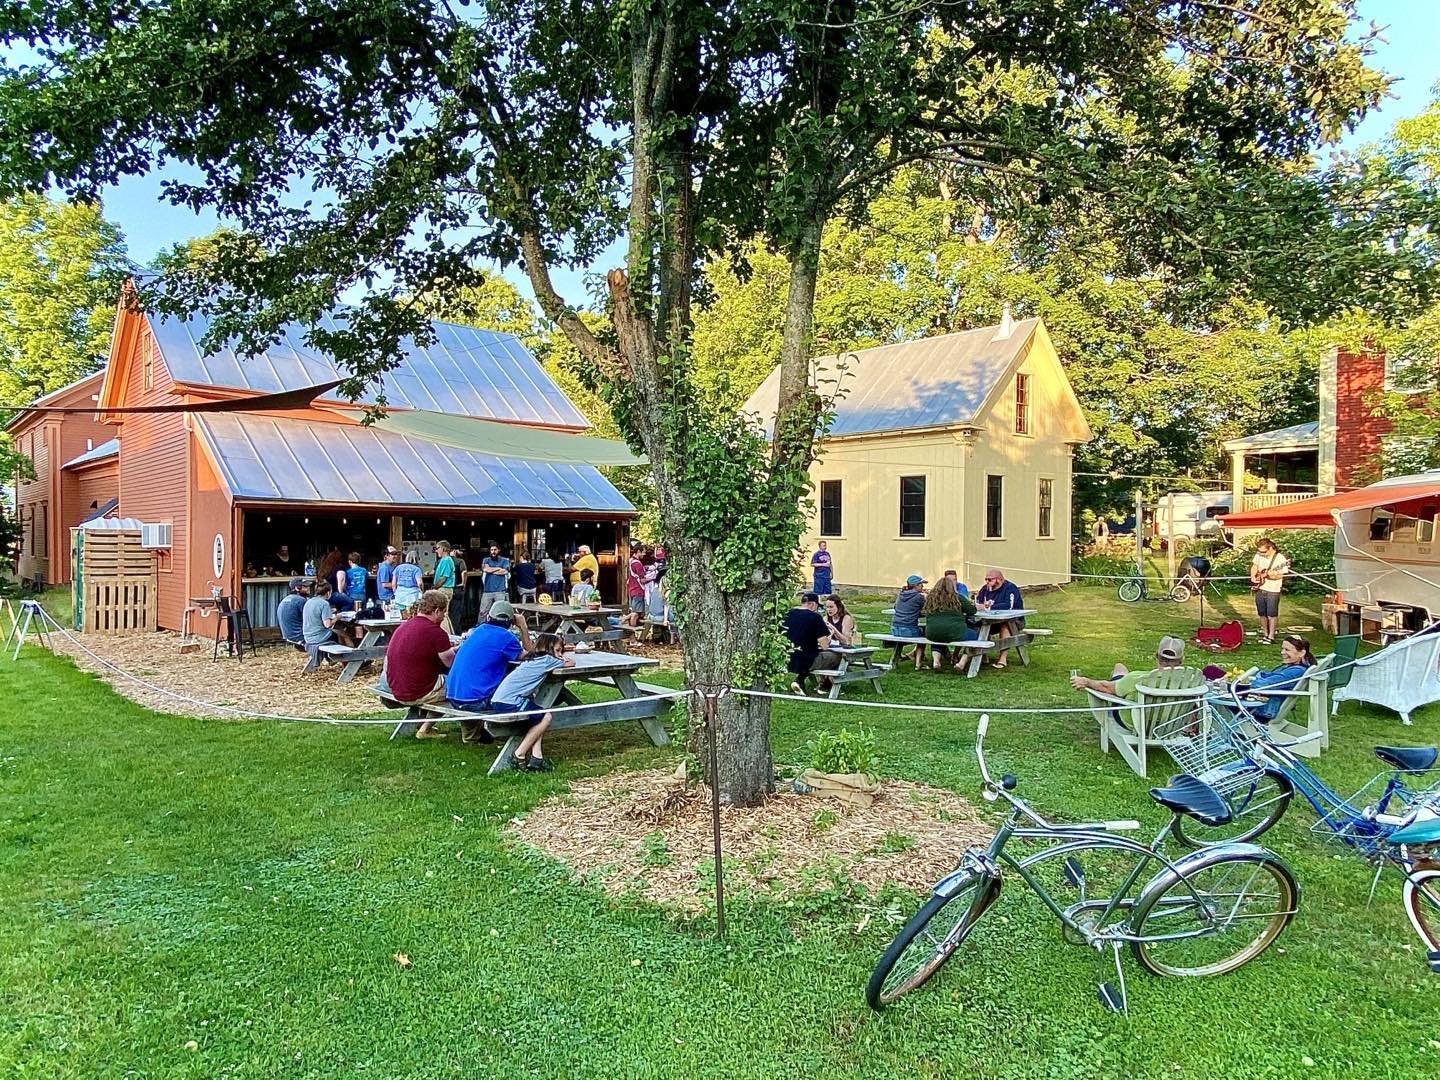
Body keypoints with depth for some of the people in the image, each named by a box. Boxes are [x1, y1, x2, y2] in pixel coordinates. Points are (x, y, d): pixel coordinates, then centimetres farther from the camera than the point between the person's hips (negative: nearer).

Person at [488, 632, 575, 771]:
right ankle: (520, 755, 2)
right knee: (546, 717, 1)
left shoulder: (532, 659, 19)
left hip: (496, 702, 9)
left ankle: (536, 755, 7)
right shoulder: (546, 660, -5)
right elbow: (571, 663, 5)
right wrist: (567, 657, 27)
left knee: (539, 717, 20)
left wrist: (563, 656, 24)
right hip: (509, 704, -9)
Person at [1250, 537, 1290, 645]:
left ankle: (1271, 637, 8)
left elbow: (1280, 575, -16)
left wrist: (1267, 575, -31)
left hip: (1272, 591, -5)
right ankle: (1265, 634, 25)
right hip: (1259, 589, 5)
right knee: (1262, 614, 12)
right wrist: (1253, 577, -1)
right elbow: (1254, 567, 15)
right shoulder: (1259, 555, 1)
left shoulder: (1280, 558, -15)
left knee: (1272, 614, -1)